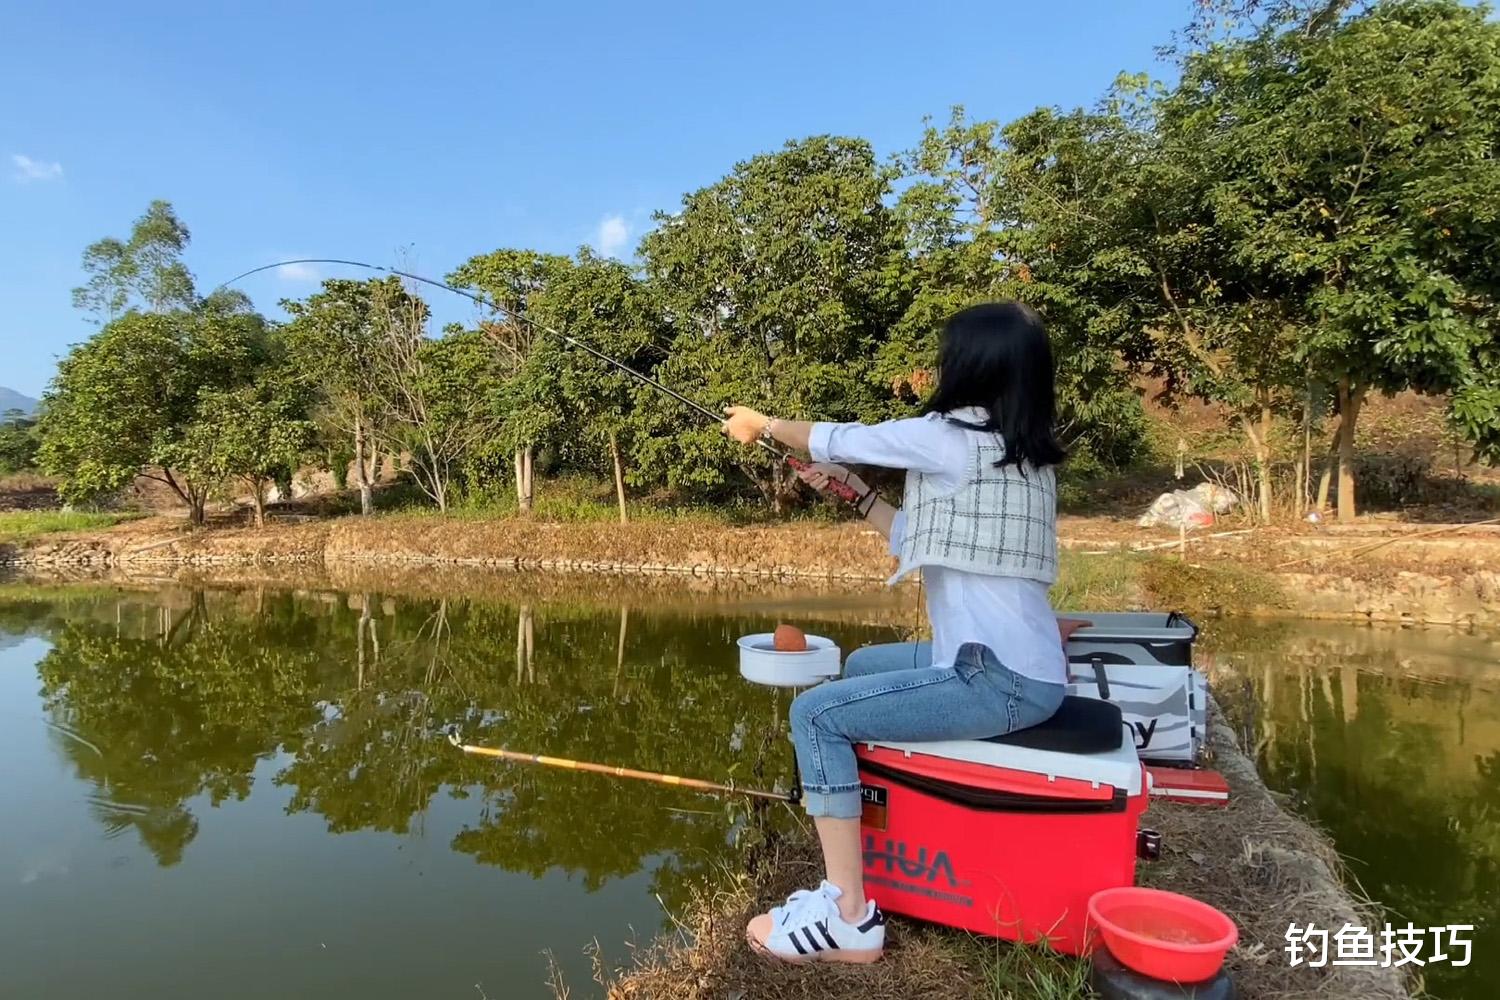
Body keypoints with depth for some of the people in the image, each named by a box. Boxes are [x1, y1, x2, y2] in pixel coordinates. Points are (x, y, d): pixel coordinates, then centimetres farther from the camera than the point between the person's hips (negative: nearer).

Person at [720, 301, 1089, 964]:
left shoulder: (954, 436, -13)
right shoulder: (1021, 452, 13)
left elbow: (839, 439, 1)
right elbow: (917, 537, 20)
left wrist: (761, 425, 17)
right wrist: (851, 489, 18)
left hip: (998, 679, -10)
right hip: (1018, 667, 10)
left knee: (817, 715, -10)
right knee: (862, 666, 25)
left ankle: (850, 918, -7)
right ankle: (845, 807, 35)